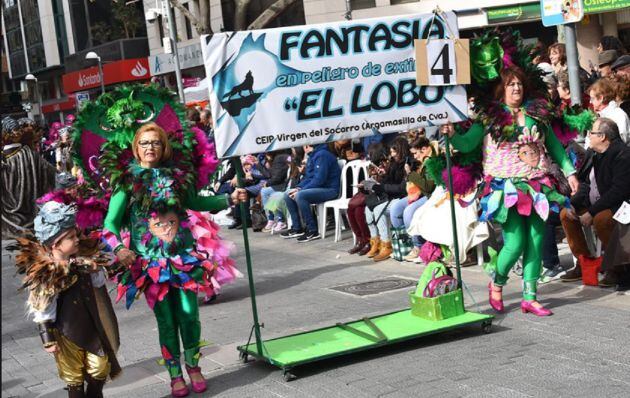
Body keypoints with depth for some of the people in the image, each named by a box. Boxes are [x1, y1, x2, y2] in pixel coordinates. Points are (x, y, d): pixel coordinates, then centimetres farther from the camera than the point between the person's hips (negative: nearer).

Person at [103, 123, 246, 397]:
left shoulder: (175, 175, 6)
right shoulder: (128, 181, -3)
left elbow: (196, 202, 21)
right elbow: (111, 222, -6)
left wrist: (229, 199, 12)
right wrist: (118, 248, -23)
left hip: (183, 256, 2)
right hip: (151, 260, -2)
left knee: (189, 315, 1)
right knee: (166, 320, 3)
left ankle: (193, 366, 22)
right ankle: (175, 374, 18)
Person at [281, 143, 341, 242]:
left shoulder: (322, 155, -15)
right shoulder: (312, 157, 15)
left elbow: (319, 179, -23)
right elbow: (308, 177, 19)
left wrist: (301, 190, -19)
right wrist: (298, 188, 1)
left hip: (329, 189, -10)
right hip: (317, 188, 10)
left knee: (300, 196, -31)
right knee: (288, 195, 4)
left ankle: (312, 231, -23)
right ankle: (297, 228, 5)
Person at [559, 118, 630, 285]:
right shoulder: (597, 154, 10)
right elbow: (587, 184, 14)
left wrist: (592, 212, -26)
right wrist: (572, 204, -3)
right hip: (596, 203, 10)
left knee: (600, 219, -36)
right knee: (565, 214, 3)